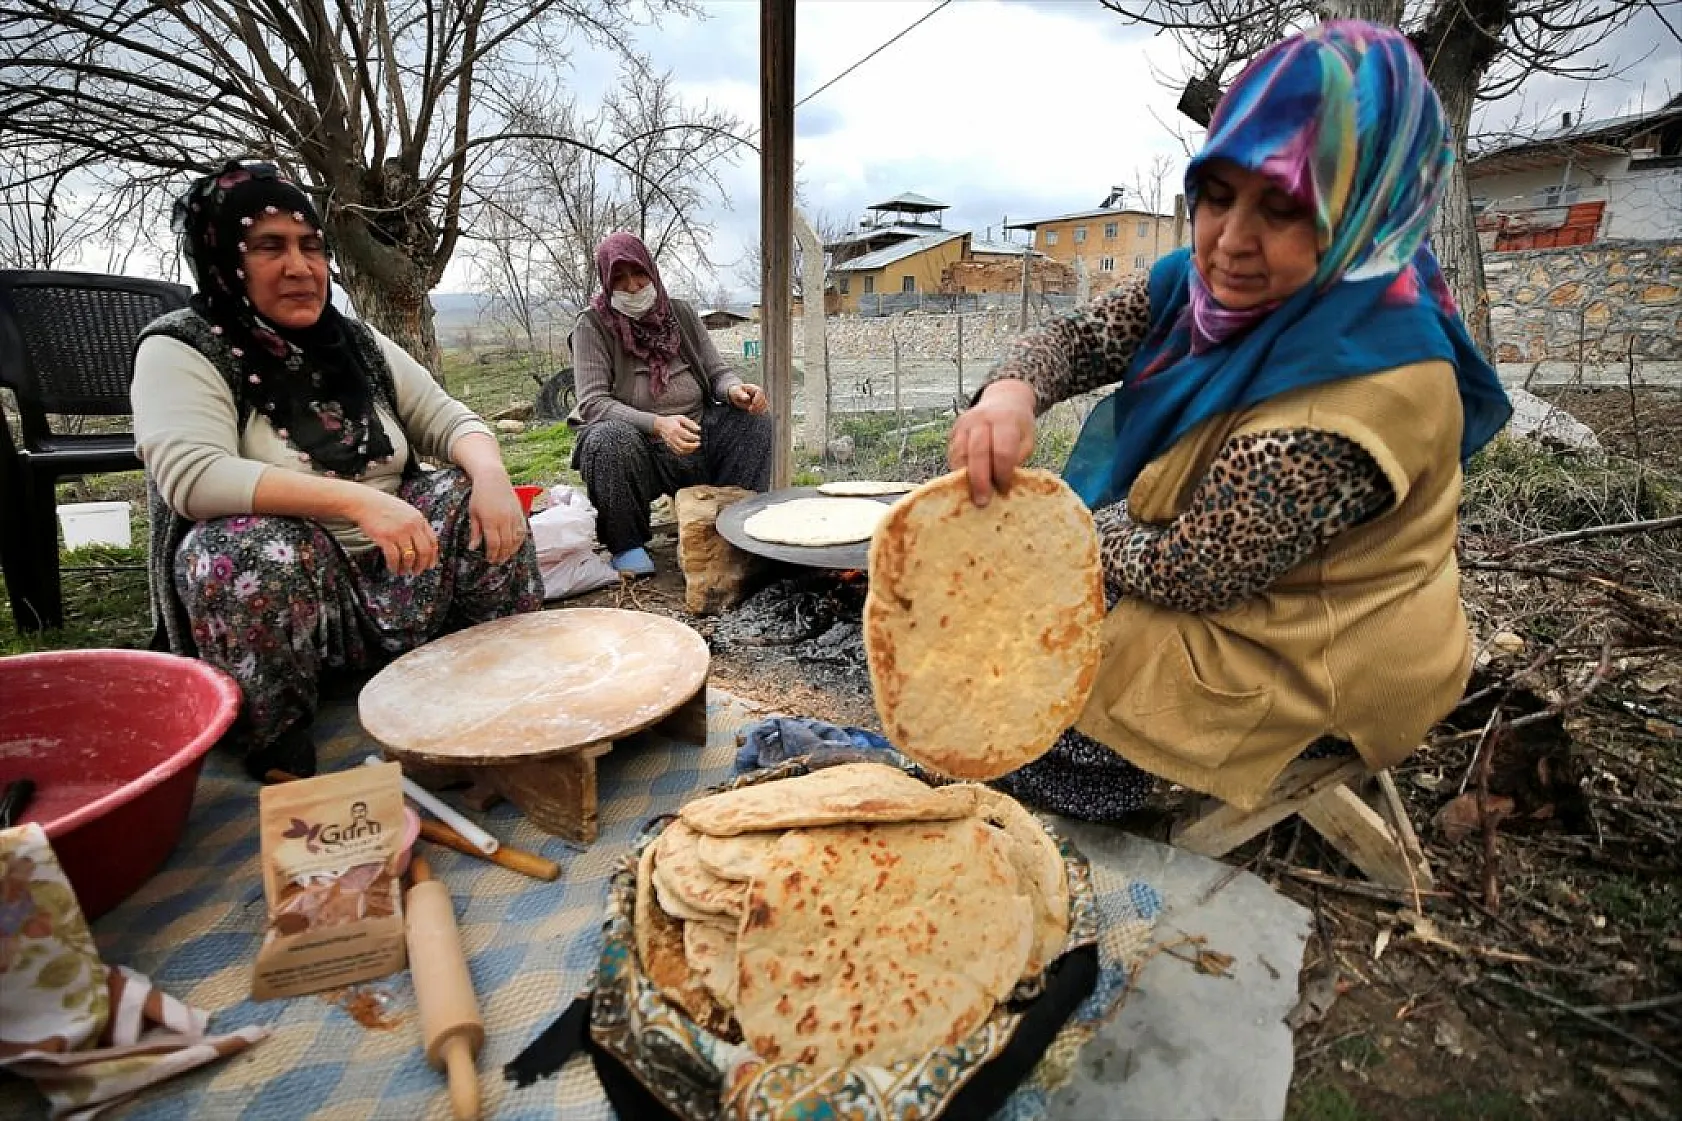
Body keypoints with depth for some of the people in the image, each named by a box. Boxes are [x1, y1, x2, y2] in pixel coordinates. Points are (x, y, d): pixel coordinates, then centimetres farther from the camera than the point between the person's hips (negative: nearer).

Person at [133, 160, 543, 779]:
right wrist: (356, 499, -35)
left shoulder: (358, 343, 8)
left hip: (390, 576, 4)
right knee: (257, 549, -36)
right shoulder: (180, 351, -7)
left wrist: (489, 473, -22)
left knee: (474, 495, -16)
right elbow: (191, 475, -23)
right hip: (276, 585, -4)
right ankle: (269, 739, -12)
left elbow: (446, 418, 2)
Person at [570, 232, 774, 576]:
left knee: (754, 419, -14)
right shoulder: (593, 324, -5)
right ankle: (625, 544, -13)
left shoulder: (680, 312, 7)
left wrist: (735, 389, -19)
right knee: (610, 438, -36)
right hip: (638, 450, -4)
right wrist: (658, 424, -33)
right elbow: (593, 402, -16)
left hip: (696, 439, 4)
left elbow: (716, 370, 8)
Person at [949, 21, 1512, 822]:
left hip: (1303, 664, -7)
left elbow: (1185, 571, -29)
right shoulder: (1220, 281, -9)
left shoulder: (1358, 395, -34)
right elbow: (1079, 336, -7)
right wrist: (1012, 392, -31)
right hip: (1229, 591, 8)